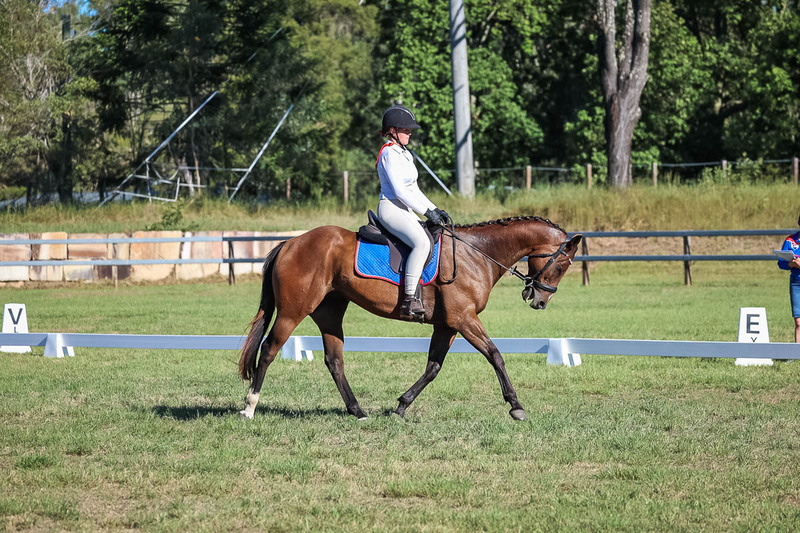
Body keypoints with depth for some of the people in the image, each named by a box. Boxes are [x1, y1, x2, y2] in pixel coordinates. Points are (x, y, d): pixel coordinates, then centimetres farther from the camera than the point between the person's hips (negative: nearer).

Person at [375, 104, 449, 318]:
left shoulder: (404, 154, 19)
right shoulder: (389, 154, -11)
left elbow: (413, 190, 22)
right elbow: (399, 190, -18)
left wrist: (434, 209, 12)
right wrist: (427, 211, -18)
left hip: (405, 210, 10)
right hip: (390, 208, -10)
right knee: (421, 243, -30)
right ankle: (409, 299, -33)